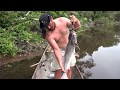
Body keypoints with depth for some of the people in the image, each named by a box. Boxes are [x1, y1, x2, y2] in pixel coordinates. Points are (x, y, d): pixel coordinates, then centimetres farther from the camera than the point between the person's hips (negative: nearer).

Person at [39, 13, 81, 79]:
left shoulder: (63, 21, -20)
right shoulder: (48, 35, -26)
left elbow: (77, 26, -10)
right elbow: (56, 50, -29)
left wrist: (76, 21, -34)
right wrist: (61, 65, -37)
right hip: (60, 51, -2)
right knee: (58, 70, -3)